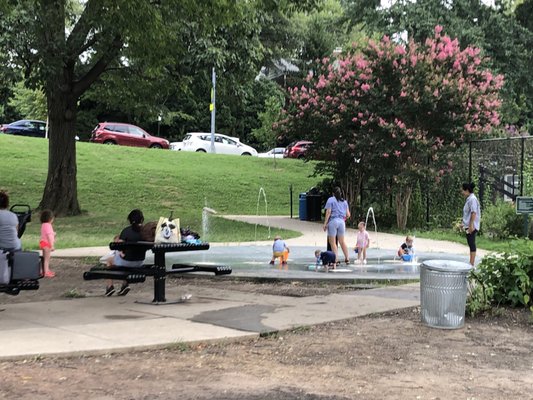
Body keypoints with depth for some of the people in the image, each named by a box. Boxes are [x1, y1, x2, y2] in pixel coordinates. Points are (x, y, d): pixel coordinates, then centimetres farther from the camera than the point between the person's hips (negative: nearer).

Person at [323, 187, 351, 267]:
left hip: (333, 221, -5)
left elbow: (328, 212, -8)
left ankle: (336, 260, -6)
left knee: (332, 242, -1)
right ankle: (347, 258, 16)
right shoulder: (344, 201, 14)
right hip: (341, 222, 5)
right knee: (342, 241, 15)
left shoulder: (331, 200, 1)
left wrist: (325, 223, -6)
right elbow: (348, 215, 11)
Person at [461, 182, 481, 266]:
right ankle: (471, 263, 17)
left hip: (471, 227, -10)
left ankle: (472, 264, -6)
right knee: (471, 244, 12)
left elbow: (473, 213, -21)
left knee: (472, 244, -8)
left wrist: (471, 225, -25)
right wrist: (463, 223, 26)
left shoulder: (472, 199, -14)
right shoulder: (469, 199, 16)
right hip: (468, 226, 10)